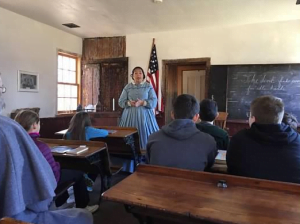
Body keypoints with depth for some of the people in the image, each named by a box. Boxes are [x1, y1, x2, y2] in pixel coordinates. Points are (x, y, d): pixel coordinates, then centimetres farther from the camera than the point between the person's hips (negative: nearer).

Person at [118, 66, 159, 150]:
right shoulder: (127, 87, 7)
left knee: (145, 133, -3)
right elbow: (121, 102, 5)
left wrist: (142, 102, -17)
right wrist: (130, 103, -13)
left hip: (145, 115, -1)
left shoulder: (148, 86, 3)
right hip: (130, 115, 1)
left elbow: (154, 101, -3)